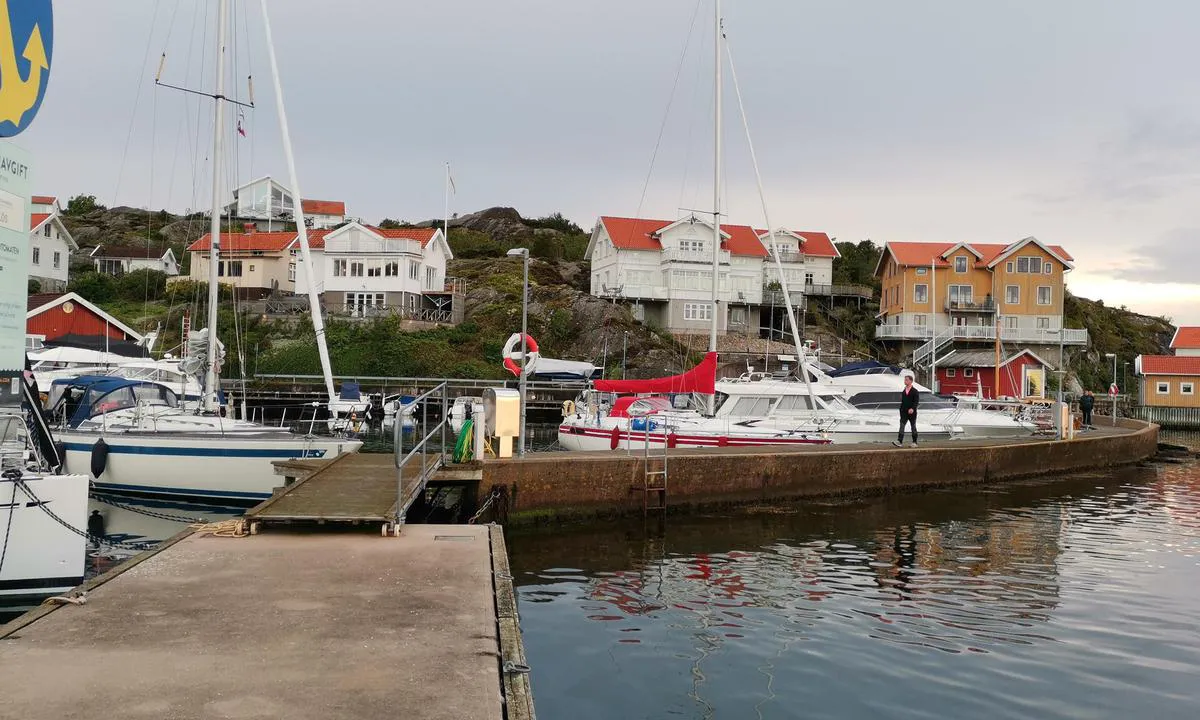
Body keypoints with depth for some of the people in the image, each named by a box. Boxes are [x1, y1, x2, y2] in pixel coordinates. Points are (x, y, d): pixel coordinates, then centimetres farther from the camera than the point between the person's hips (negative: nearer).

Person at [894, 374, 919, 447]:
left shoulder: (914, 391, -6)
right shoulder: (903, 391, 12)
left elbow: (916, 401, -15)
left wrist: (912, 408, -29)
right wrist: (901, 410, 15)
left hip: (912, 412, -4)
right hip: (904, 412, 5)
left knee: (913, 427, 6)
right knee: (901, 426, -8)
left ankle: (914, 442, 15)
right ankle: (899, 442, -16)